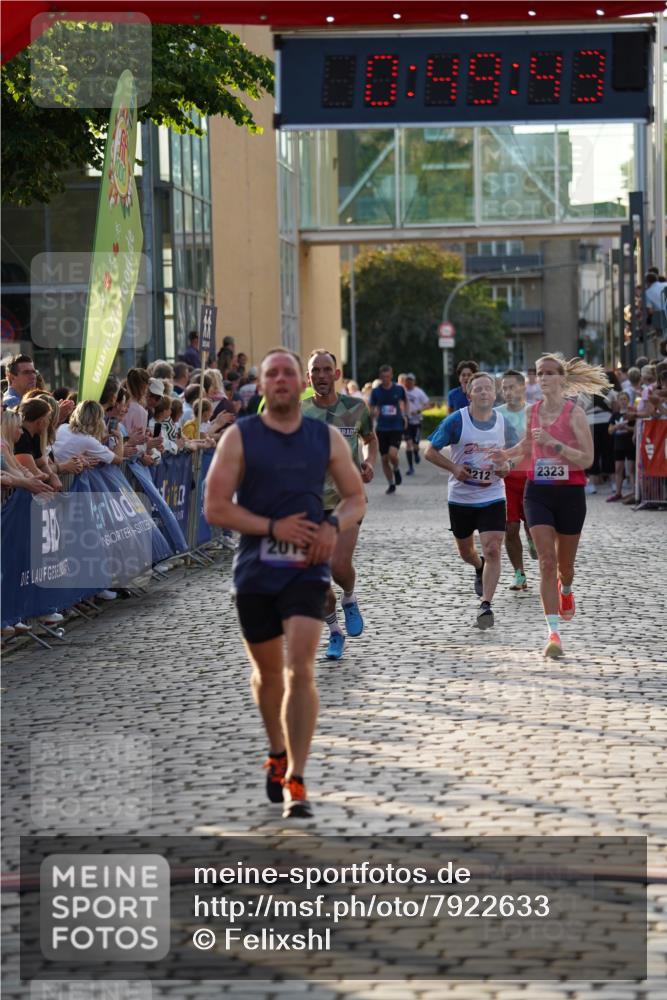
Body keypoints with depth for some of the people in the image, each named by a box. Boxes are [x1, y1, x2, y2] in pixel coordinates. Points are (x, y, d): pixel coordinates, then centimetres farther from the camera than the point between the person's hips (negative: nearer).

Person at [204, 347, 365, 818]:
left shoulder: (327, 438, 5)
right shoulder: (240, 437, -1)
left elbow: (356, 499, 13)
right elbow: (215, 508, -7)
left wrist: (333, 526, -9)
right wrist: (274, 527, -17)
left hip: (307, 569, -1)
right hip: (255, 569, 1)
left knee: (301, 668, -16)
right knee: (267, 671, 14)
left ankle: (295, 781, -15)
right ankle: (278, 753, 41)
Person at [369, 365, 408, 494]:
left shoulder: (399, 389, -1)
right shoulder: (376, 391, 0)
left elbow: (404, 401, 18)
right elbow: (372, 409, 7)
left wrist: (405, 416, 8)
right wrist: (374, 413, -15)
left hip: (396, 427, -2)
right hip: (381, 428, 2)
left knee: (392, 454, -21)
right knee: (384, 459, 4)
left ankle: (396, 469, 13)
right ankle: (391, 485, 21)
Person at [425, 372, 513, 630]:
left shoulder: (503, 422, -2)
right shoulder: (456, 421, -11)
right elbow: (431, 452, -4)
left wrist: (506, 467, -8)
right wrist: (453, 467, -19)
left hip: (493, 498, 0)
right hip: (460, 499, 0)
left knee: (492, 551, -15)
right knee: (465, 552, 17)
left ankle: (486, 605, -13)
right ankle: (480, 568, 52)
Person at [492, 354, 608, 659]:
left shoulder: (574, 412, -9)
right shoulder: (533, 411, 4)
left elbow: (586, 459, -15)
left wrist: (552, 442, -24)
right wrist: (505, 454, 4)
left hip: (570, 493, -2)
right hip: (538, 493, 2)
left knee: (564, 563, 14)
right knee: (546, 561, -12)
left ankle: (565, 591, 52)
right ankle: (554, 633, -14)